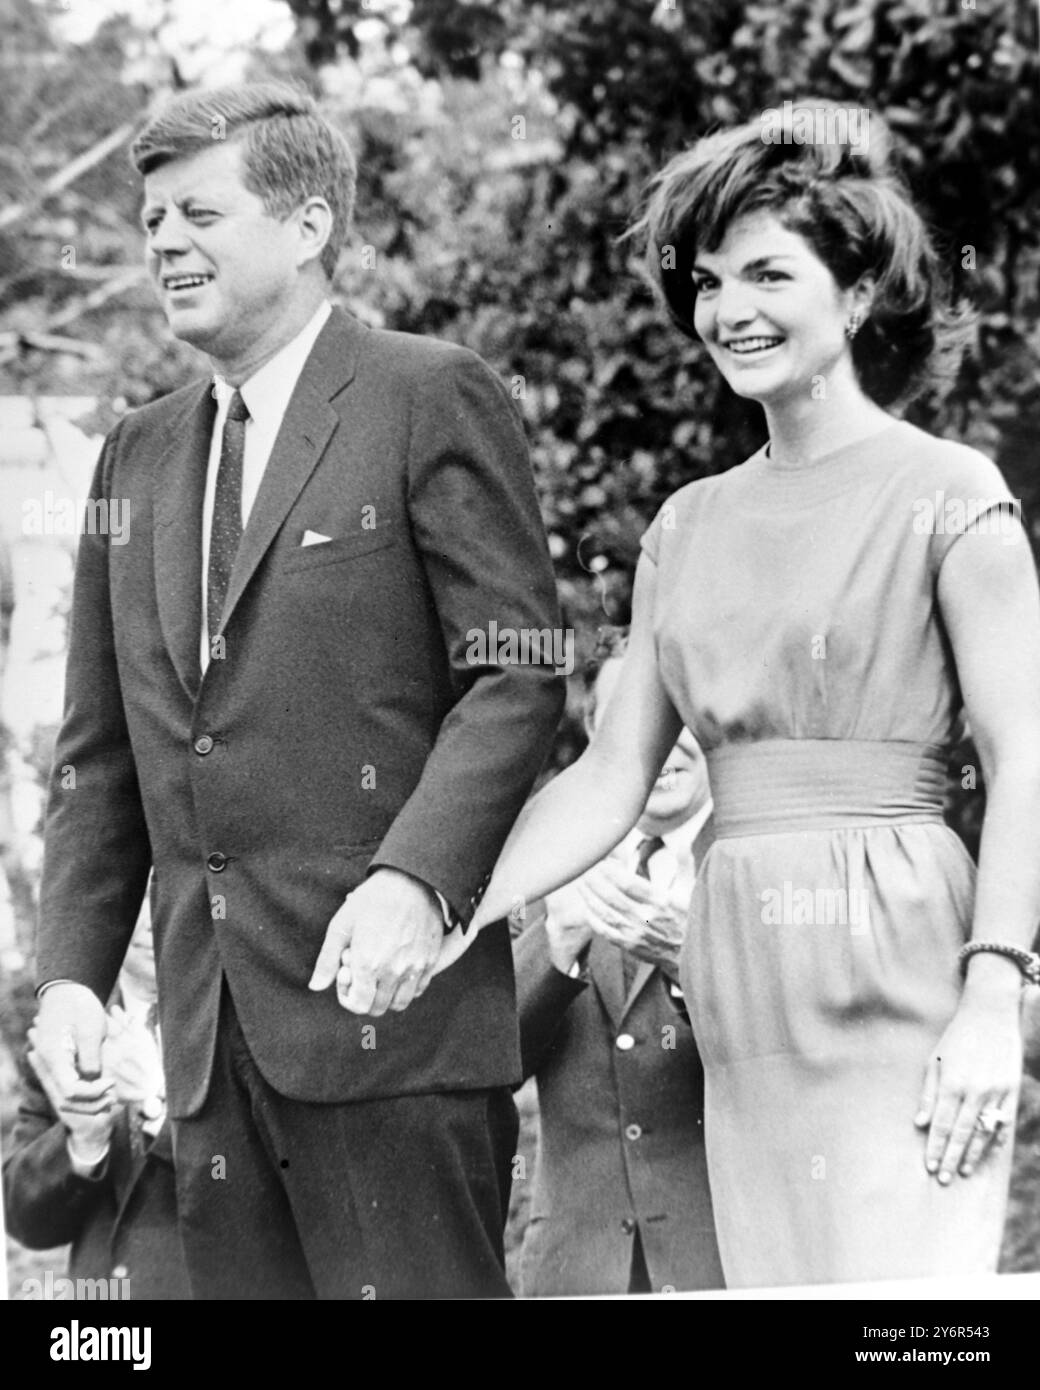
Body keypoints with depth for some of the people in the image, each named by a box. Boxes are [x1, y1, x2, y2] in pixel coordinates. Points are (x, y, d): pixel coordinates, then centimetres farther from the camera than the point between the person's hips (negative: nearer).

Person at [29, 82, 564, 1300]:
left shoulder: (430, 400, -1)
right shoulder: (137, 456, 18)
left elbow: (517, 677, -8)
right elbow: (99, 755, 19)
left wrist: (415, 880, -21)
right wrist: (71, 969, 8)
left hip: (386, 995, -6)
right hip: (213, 1033, 6)